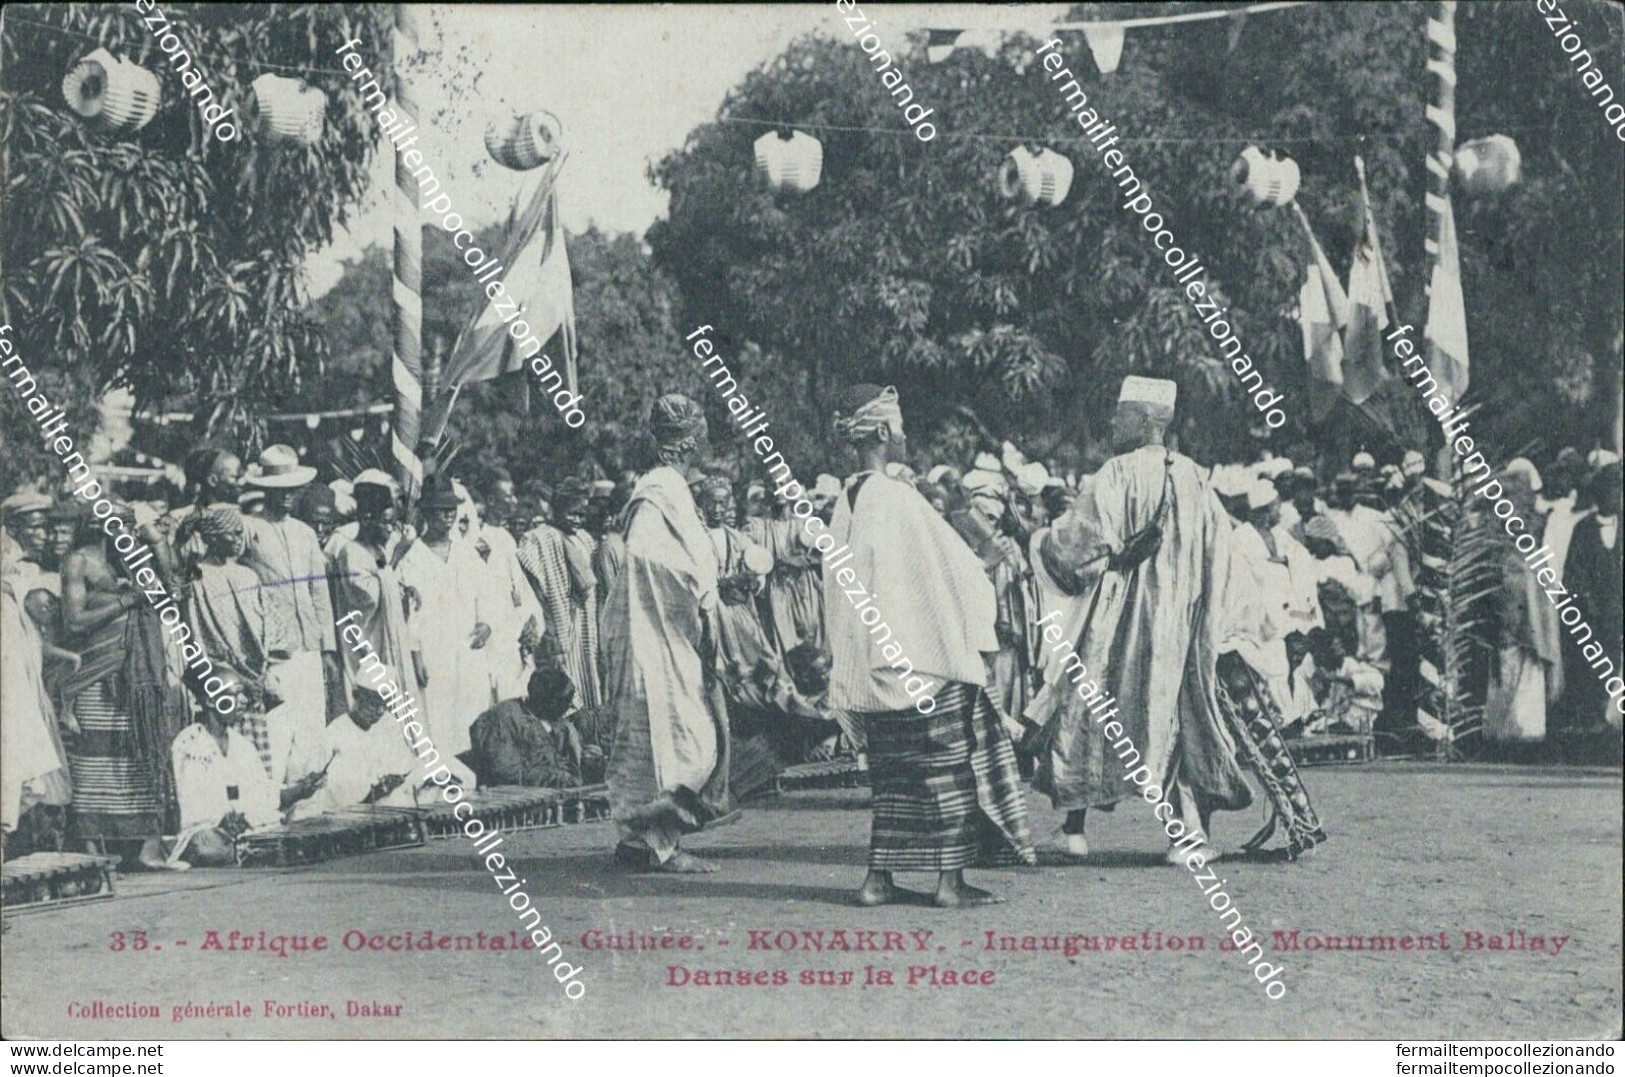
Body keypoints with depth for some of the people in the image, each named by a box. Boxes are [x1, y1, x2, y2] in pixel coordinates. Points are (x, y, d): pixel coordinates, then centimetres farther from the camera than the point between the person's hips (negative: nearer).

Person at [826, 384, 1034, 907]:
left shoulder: (846, 500, 8)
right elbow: (952, 568, -10)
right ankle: (949, 879, 2)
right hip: (922, 655, -8)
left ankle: (879, 878, 13)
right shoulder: (897, 497, -15)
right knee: (948, 762, 1)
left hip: (871, 660, 8)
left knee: (895, 768, 13)